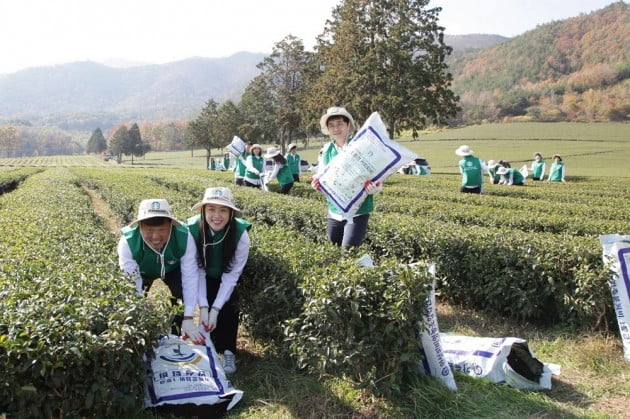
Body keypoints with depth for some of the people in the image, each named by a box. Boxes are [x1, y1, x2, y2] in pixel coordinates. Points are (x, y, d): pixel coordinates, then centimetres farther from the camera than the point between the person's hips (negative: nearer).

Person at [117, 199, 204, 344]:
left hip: (173, 269, 0)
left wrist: (188, 319, -33)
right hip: (142, 270, 0)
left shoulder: (184, 238, -39)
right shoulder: (128, 242, -40)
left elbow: (190, 278, -33)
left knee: (179, 299, -16)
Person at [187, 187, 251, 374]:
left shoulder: (240, 233, -34)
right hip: (206, 275, 1)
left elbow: (232, 274, -27)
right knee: (207, 306, -16)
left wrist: (216, 309, -30)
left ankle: (229, 352, -3)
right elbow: (197, 271, -24)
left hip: (227, 276, 0)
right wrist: (203, 307, -30)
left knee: (229, 307, -18)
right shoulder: (193, 229, -33)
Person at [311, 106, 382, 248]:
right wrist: (317, 182, -13)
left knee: (349, 250, -9)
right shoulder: (325, 150, 3)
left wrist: (375, 188, -30)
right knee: (334, 247, 16)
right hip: (334, 210, 5)